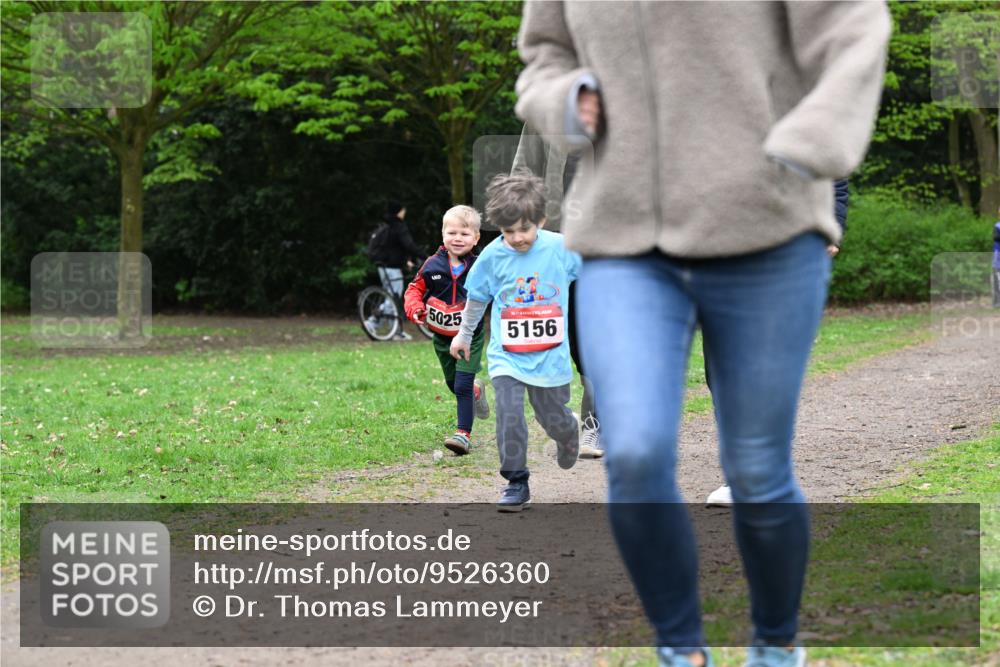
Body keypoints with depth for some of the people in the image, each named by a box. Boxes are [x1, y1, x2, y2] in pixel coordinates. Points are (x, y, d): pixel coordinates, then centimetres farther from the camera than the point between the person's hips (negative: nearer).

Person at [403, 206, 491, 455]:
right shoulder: (432, 266, -6)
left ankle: (463, 433, -7)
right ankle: (476, 390, 53)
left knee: (462, 386, -13)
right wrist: (415, 309, -14)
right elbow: (415, 289, 5)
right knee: (452, 383, 20)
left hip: (470, 336, -4)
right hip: (442, 337, 4)